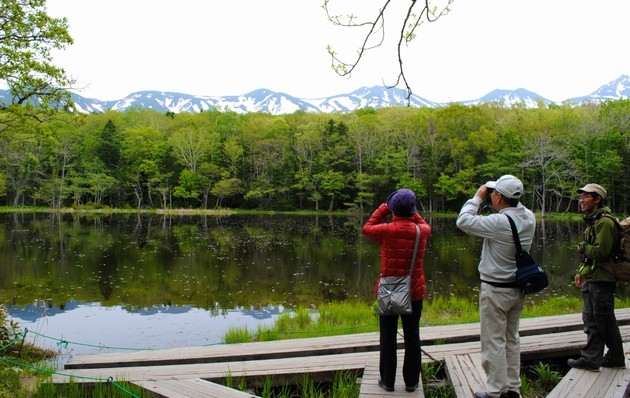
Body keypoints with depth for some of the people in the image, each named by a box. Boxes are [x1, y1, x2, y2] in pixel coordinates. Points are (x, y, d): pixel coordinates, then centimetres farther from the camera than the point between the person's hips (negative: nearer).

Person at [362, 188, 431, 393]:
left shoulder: (386, 230, -15)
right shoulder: (422, 231, -7)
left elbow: (367, 229, 7)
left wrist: (383, 209, 9)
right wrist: (412, 212, 13)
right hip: (414, 292, 2)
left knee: (388, 338, 9)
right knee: (412, 337, 11)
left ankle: (388, 381, 18)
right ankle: (411, 381, 20)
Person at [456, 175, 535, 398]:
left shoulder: (499, 222, -25)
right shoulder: (529, 218, -3)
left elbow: (463, 221, -21)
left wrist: (478, 198, -10)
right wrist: (512, 200, 5)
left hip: (496, 290, -8)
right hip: (518, 287, 8)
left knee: (494, 342, 3)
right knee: (512, 339, 18)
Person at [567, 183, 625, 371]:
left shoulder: (604, 222, -17)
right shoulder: (593, 221, 16)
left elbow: (601, 251, -24)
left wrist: (582, 246, -8)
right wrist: (581, 271, 16)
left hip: (601, 280, -10)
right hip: (591, 278, 10)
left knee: (604, 322, 1)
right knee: (591, 320, 13)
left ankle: (615, 358, 16)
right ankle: (591, 359, 20)